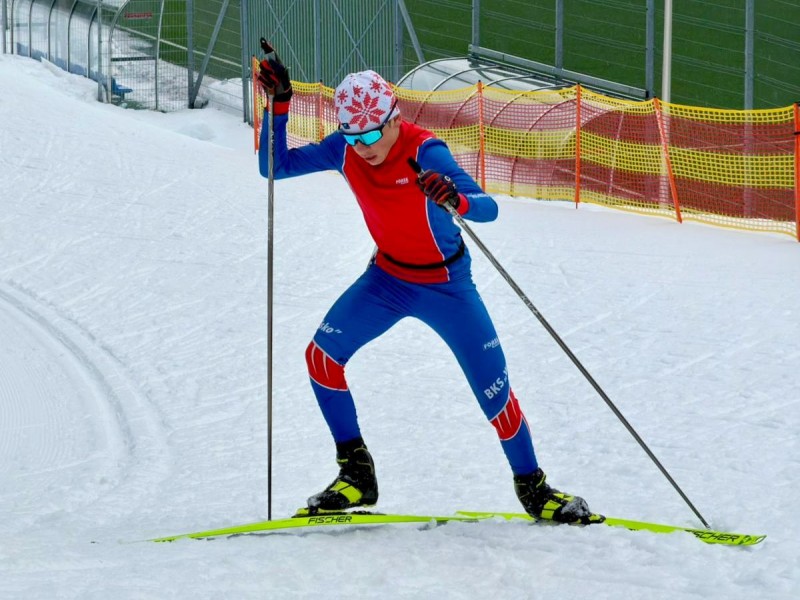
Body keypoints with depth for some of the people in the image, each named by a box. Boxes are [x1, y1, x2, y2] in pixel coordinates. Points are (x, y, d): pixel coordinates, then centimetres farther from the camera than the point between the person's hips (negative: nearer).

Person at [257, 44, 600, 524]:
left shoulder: (424, 152, -28)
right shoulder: (344, 150, -14)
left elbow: (489, 209, -36)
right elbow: (274, 168, -10)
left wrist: (456, 200, -58)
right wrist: (279, 105, -22)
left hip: (446, 284, -4)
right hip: (387, 278, 4)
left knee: (495, 390, -5)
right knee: (322, 356, -14)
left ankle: (533, 488, 15)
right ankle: (356, 472, 0)